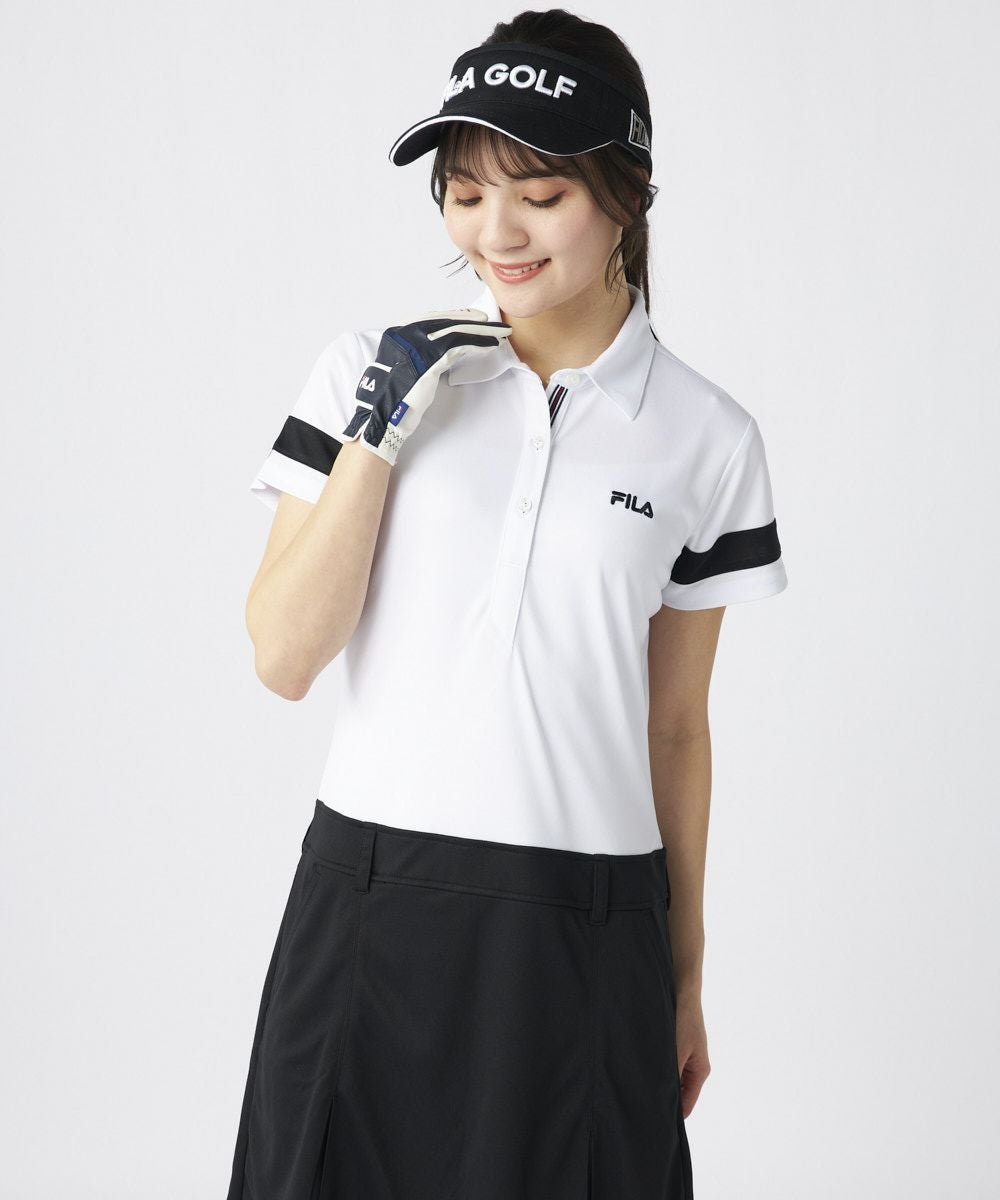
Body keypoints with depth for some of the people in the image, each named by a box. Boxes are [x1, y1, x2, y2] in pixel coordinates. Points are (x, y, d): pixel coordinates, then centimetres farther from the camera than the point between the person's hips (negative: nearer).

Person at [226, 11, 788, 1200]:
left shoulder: (706, 440, 2)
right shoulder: (374, 370, 1)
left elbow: (675, 726, 8)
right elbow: (283, 657, -3)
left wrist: (685, 979, 11)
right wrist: (380, 435, -11)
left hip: (585, 930, 0)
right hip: (372, 905, 0)